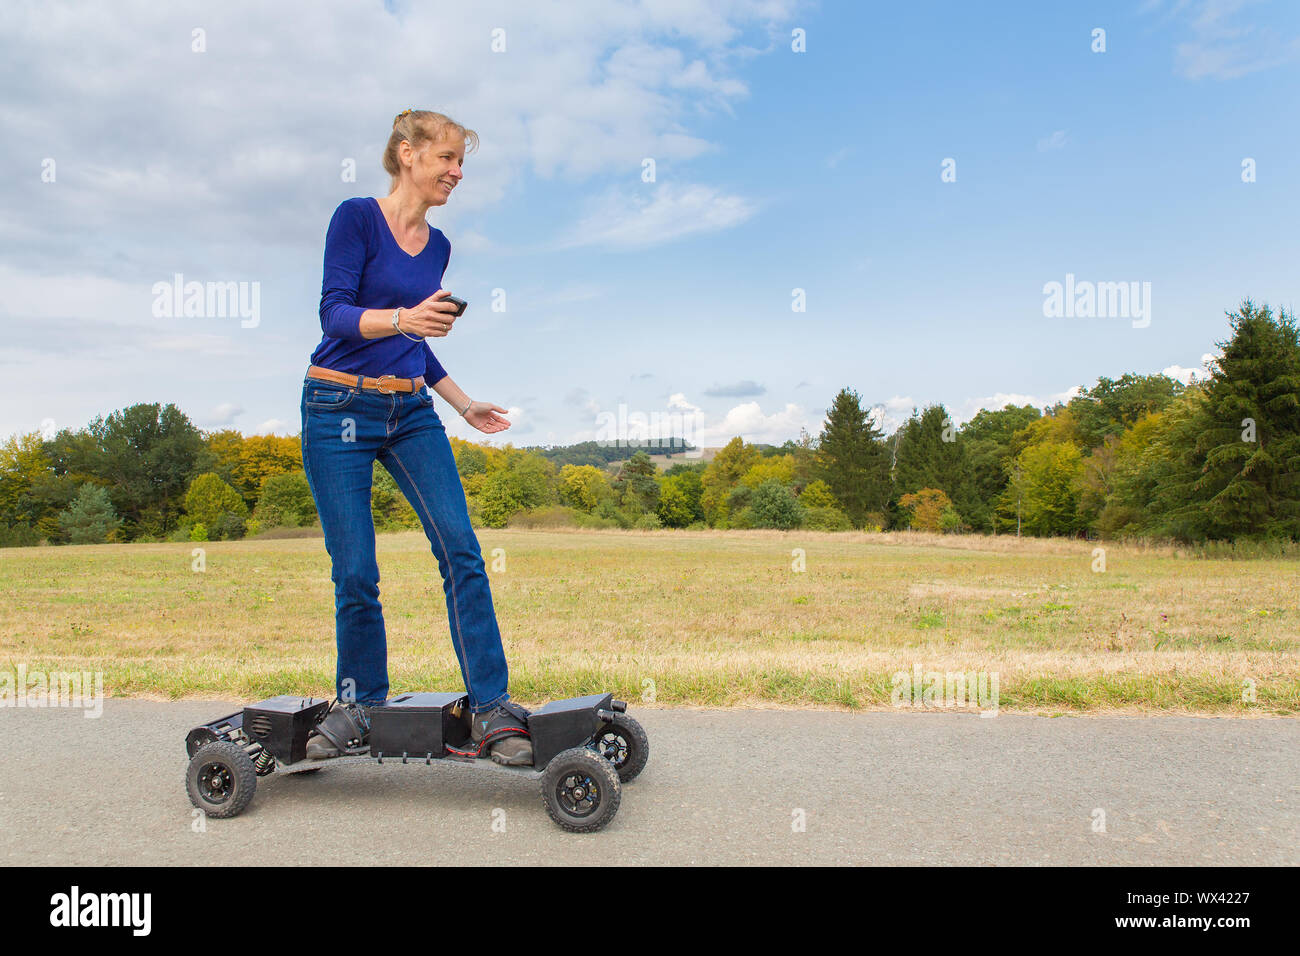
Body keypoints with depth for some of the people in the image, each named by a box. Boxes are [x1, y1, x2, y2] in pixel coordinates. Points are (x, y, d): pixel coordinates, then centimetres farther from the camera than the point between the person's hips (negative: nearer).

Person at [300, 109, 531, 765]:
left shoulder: (437, 246, 14)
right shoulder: (356, 217, -4)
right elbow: (334, 313, -15)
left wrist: (466, 406, 21)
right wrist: (404, 318, -32)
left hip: (412, 414, 5)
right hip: (340, 409, -5)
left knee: (461, 549, -10)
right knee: (355, 574, -1)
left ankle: (491, 708, -6)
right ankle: (360, 705, 20)